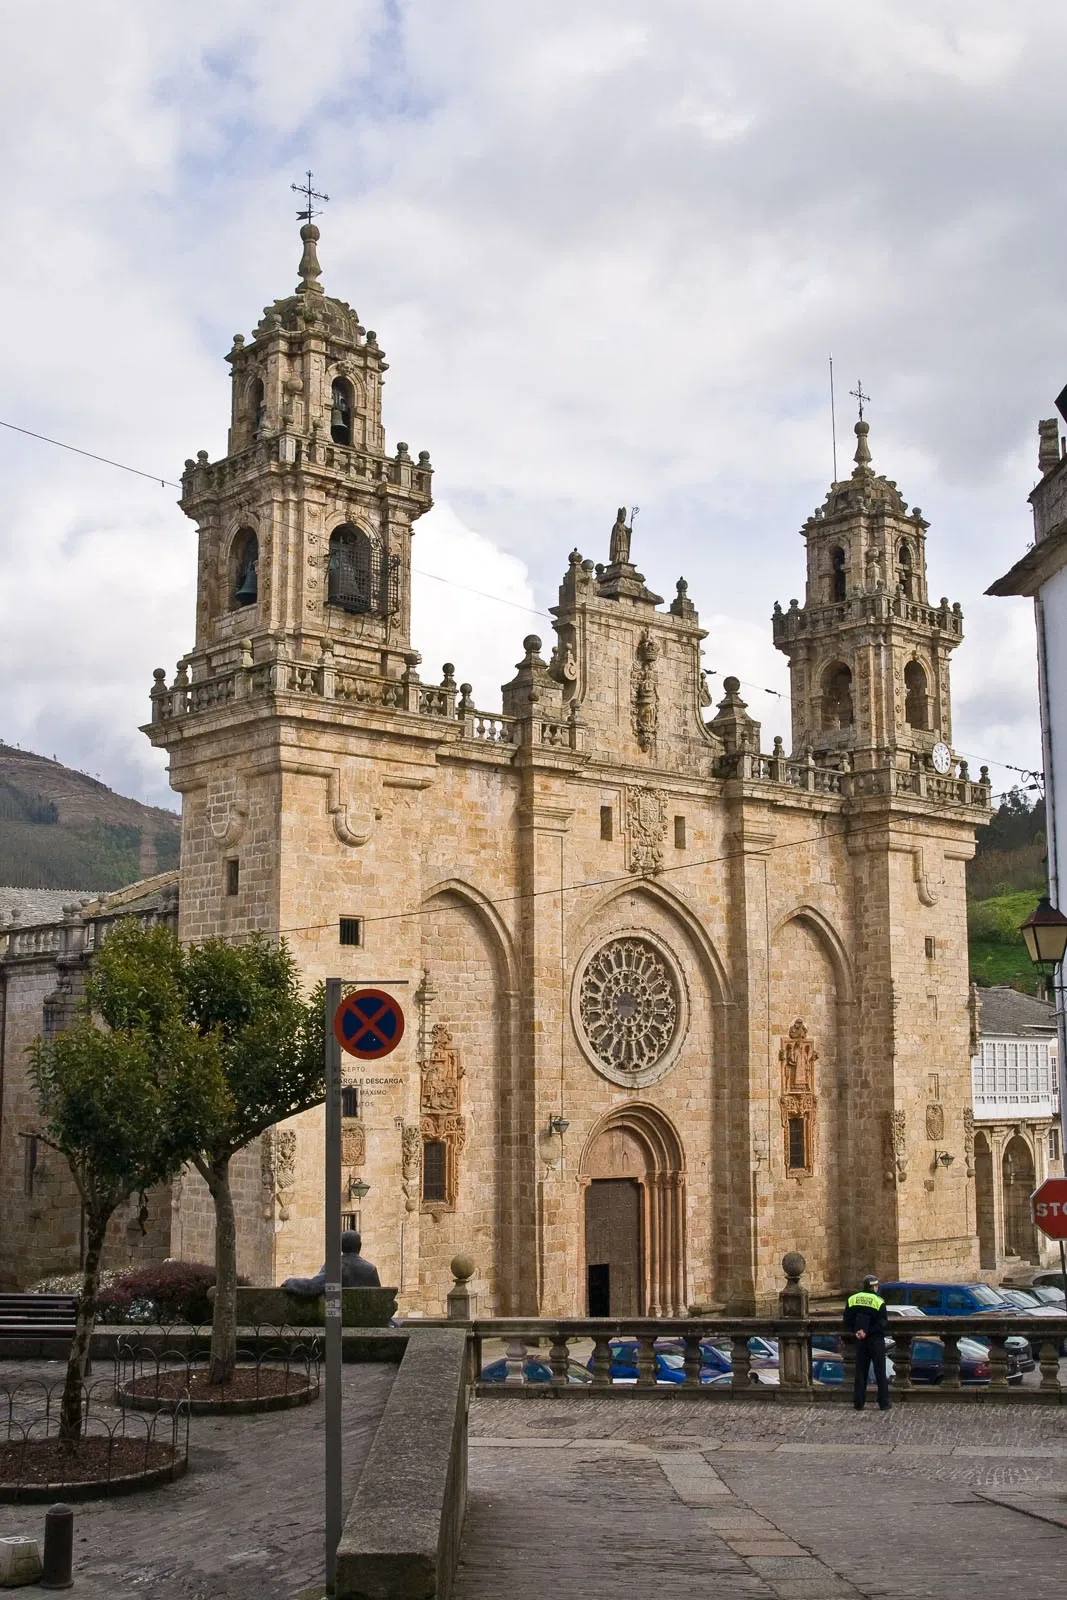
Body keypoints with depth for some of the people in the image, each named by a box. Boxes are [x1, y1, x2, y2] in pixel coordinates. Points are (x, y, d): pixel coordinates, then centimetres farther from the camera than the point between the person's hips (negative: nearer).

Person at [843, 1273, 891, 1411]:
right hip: (876, 1341, -4)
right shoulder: (878, 1301, -11)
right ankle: (883, 1403, 5)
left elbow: (847, 1321, 1)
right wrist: (867, 1332, -15)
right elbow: (883, 1323, -17)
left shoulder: (852, 1299, 2)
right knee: (880, 1372, 4)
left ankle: (858, 1403, 9)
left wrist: (856, 1331, -5)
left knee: (860, 1372, 10)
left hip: (860, 1341, 4)